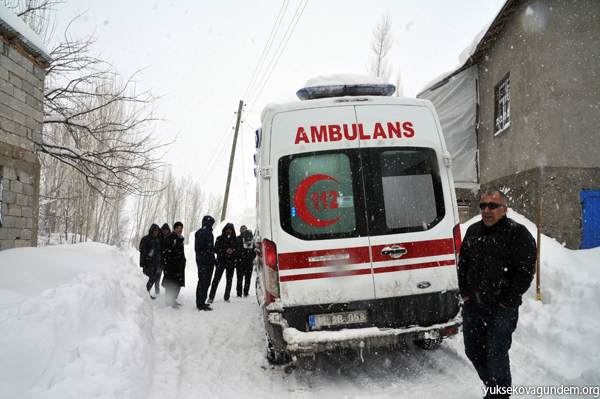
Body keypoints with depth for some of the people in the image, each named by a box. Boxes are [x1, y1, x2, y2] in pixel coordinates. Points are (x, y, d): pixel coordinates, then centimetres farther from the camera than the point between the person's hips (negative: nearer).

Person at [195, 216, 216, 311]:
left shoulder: (198, 232, 12)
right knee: (205, 282, -5)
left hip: (199, 260, 9)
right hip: (207, 261, -9)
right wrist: (212, 261, -14)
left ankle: (199, 302, 24)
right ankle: (201, 304, -3)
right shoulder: (208, 233, -16)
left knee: (201, 281, 17)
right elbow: (210, 248, -18)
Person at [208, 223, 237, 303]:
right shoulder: (219, 238, 5)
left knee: (229, 281, 4)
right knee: (216, 279, -7)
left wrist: (232, 252, -12)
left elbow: (237, 252, 10)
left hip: (231, 263, 2)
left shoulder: (234, 240, 10)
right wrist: (226, 251, -14)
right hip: (221, 262, -2)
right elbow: (216, 250, -2)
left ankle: (226, 297, 15)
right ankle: (211, 297, -2)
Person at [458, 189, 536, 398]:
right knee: (473, 351, 15)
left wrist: (507, 301, -12)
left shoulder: (518, 233, -9)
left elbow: (525, 271, -12)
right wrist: (465, 292, 10)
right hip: (472, 304, 7)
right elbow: (463, 262, 19)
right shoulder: (473, 231, 10)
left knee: (496, 356, -5)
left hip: (501, 309, -7)